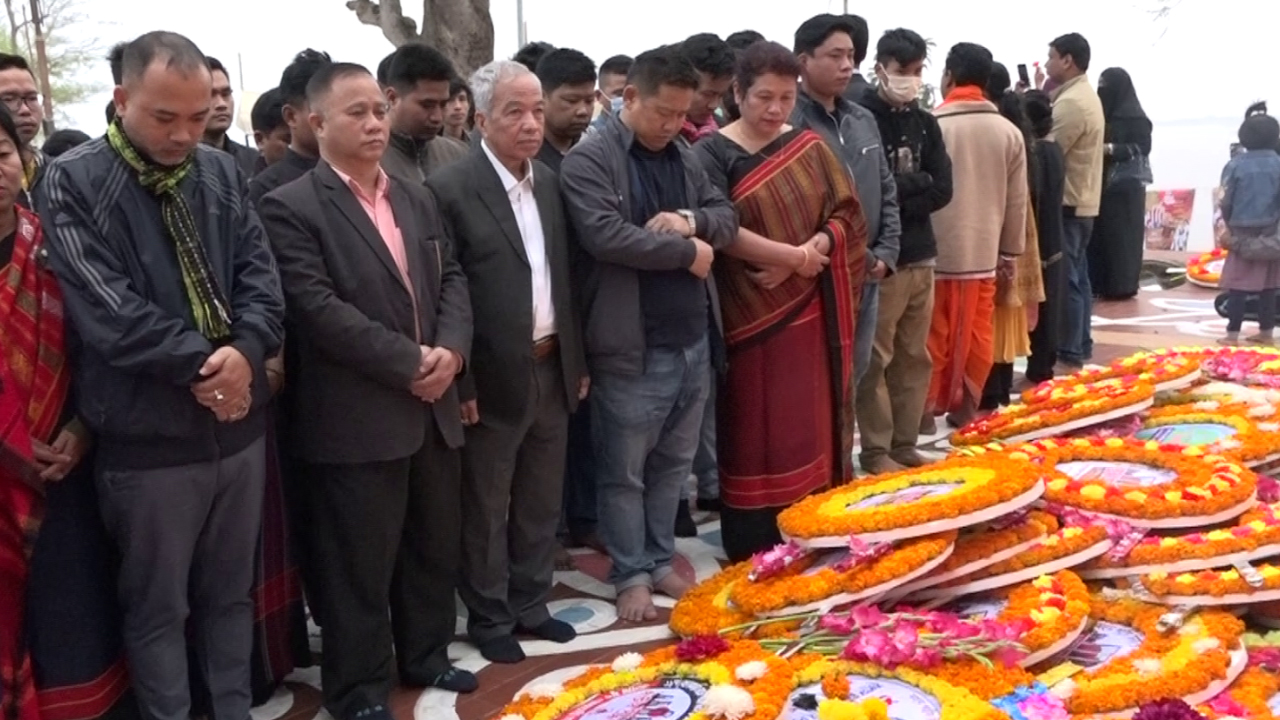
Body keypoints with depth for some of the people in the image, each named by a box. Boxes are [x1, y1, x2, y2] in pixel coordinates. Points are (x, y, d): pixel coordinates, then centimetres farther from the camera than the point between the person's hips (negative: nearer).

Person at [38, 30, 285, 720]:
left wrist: (245, 353, -16)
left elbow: (260, 275, 2)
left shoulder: (222, 172, 6)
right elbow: (105, 308, -17)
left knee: (230, 591, 18)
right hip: (147, 436, -4)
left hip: (237, 422, 5)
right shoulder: (72, 183, -8)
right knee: (157, 606, 11)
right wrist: (203, 362, -16)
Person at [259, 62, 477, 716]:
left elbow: (452, 278, 10)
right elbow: (318, 308, -18)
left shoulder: (416, 198, 12)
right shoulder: (290, 208, -10)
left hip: (433, 407, 7)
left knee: (435, 548, 18)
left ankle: (425, 656, 38)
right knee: (360, 565, 5)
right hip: (356, 419, -6)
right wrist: (408, 363, -18)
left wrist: (450, 349, -9)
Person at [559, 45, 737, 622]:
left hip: (693, 338, 7)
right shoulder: (588, 161, -10)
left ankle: (660, 560, 31)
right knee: (625, 470, 7)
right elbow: (606, 236, -23)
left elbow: (728, 218, 12)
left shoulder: (685, 158, 12)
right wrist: (687, 252, -14)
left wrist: (691, 220, -11)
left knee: (673, 463, 17)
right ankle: (631, 574, 21)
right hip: (633, 346, -6)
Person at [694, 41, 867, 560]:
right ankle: (751, 553, 11)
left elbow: (847, 215, 6)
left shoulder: (809, 146, 9)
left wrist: (813, 250, -12)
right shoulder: (713, 153, -4)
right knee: (755, 433, 1)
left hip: (811, 310, 4)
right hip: (751, 315, -4)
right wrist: (793, 254, -16)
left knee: (811, 426, 8)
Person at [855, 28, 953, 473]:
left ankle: (905, 445, 21)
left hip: (921, 256, 7)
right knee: (875, 360, 0)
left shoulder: (925, 123, 13)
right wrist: (915, 183, -6)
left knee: (914, 358, 12)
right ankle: (876, 451, 9)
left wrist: (899, 196, -9)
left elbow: (942, 190, 4)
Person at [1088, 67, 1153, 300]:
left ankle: (1122, 286, 0)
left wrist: (1110, 149, -20)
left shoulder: (1134, 116, -8)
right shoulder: (1103, 113, 13)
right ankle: (1100, 283, 9)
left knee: (1122, 235, -4)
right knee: (1101, 233, 4)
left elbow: (1143, 147, -12)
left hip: (1126, 184, -7)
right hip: (1103, 182, 7)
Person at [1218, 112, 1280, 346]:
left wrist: (1229, 224, 13)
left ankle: (1232, 334, -2)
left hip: (1242, 234, -3)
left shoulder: (1236, 164, -7)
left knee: (1238, 285, -1)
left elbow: (1227, 202, -4)